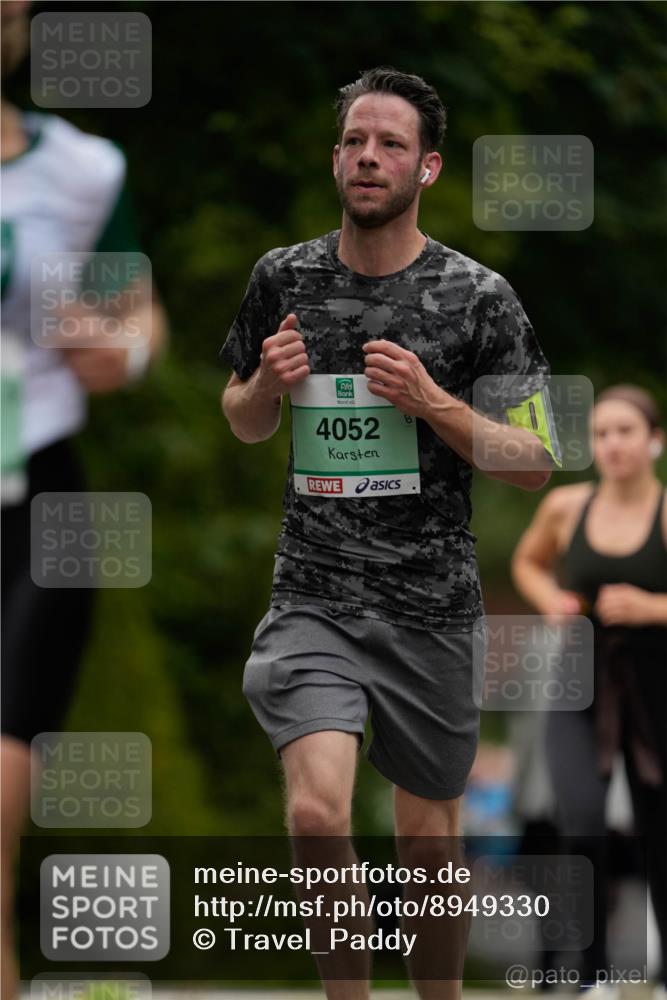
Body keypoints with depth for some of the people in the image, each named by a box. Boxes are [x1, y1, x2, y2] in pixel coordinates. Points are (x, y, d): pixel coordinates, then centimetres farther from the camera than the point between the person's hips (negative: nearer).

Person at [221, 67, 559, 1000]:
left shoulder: (478, 297, -3)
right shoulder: (283, 278, 4)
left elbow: (535, 464, -2)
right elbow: (244, 423, 19)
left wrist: (434, 402, -16)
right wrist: (268, 382, -4)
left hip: (431, 609, 0)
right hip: (313, 599, 1)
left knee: (428, 840, 11)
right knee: (318, 811, -21)